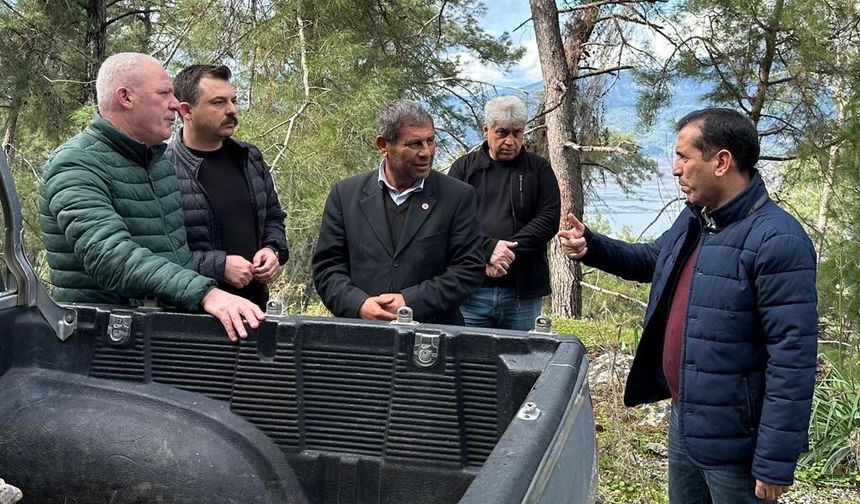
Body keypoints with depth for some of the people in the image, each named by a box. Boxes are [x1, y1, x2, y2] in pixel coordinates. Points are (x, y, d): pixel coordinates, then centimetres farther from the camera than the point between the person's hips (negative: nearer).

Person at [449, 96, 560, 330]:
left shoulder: (538, 169, 10)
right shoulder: (464, 167, 10)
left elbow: (549, 219, -1)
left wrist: (510, 251, -13)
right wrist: (488, 249, -17)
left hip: (522, 293, 0)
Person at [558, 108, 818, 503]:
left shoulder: (777, 241, -23)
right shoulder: (693, 219, 5)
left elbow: (792, 359, -25)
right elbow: (653, 259, 26)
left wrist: (776, 461, -24)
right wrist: (591, 247, 8)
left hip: (733, 439, -8)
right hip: (683, 418, 9)